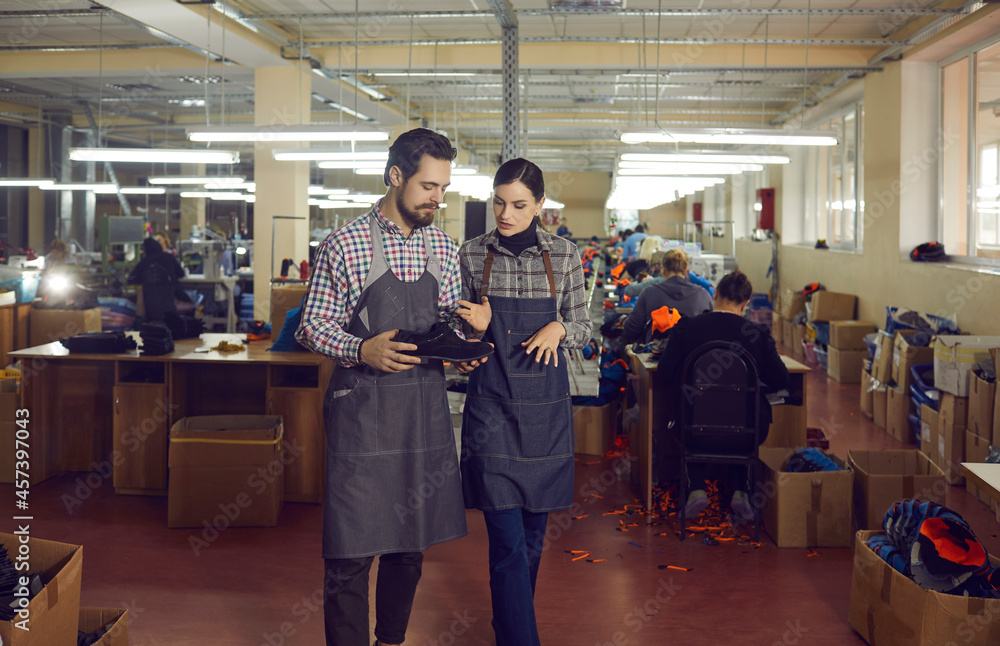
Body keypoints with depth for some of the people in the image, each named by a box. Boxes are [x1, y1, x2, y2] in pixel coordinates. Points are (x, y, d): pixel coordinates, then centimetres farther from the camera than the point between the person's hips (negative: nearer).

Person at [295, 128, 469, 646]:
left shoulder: (444, 249, 10)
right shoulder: (344, 245, -5)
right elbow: (311, 326, -4)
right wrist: (362, 349, -21)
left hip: (424, 406, 5)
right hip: (362, 405, -5)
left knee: (412, 543, 14)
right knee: (352, 550, -4)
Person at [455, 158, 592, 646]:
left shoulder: (564, 256, 1)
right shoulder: (472, 255, 1)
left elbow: (584, 329, 8)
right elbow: (462, 332, 9)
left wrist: (559, 328, -13)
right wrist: (476, 328, -13)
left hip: (545, 405, 2)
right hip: (491, 404, -2)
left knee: (533, 533, 13)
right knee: (508, 540, -8)